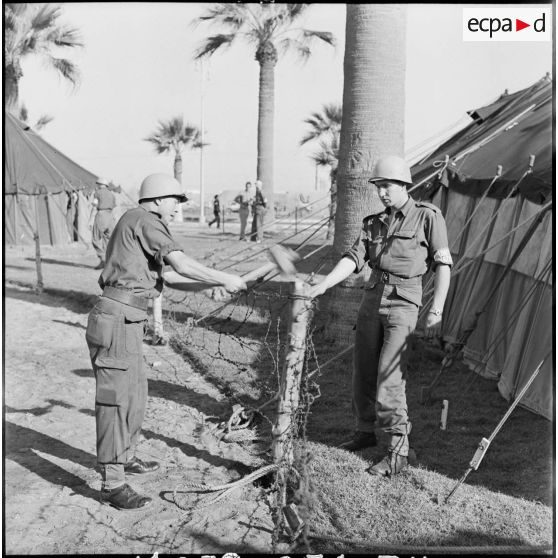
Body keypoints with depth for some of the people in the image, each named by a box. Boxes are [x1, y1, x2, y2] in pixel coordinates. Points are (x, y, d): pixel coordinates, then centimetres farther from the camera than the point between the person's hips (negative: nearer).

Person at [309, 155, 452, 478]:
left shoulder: (427, 216, -4)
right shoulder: (375, 223, 12)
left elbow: (443, 265, -5)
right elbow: (354, 259, 3)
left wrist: (437, 310, -12)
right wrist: (323, 285, -11)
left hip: (403, 302, -6)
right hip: (373, 297, 6)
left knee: (388, 376, -15)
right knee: (364, 371, 12)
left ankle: (399, 451, -8)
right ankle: (365, 432, 30)